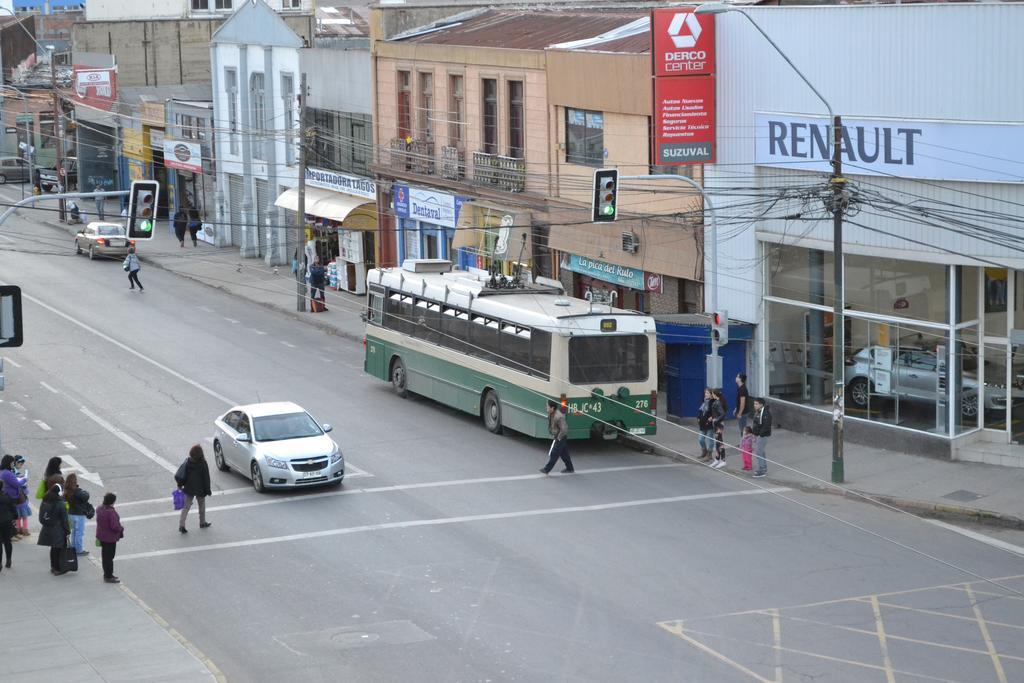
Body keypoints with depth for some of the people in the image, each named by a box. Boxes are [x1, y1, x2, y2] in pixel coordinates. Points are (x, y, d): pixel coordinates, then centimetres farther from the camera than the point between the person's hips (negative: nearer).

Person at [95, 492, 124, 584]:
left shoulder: (99, 509, -1)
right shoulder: (111, 512, -28)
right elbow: (114, 526, -29)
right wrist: (121, 529, -9)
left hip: (101, 536, 8)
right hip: (110, 537, -8)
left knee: (105, 555, 20)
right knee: (109, 556, 3)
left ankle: (106, 574, 32)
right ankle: (109, 577, 11)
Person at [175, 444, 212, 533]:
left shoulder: (187, 462, -10)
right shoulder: (203, 464, -18)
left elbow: (179, 475, -9)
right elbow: (206, 478, -13)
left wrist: (180, 484, 6)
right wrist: (207, 490, -3)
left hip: (188, 489, 2)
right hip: (200, 489, -2)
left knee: (186, 506, 8)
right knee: (202, 506, 20)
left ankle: (181, 525, -4)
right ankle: (202, 523, 34)